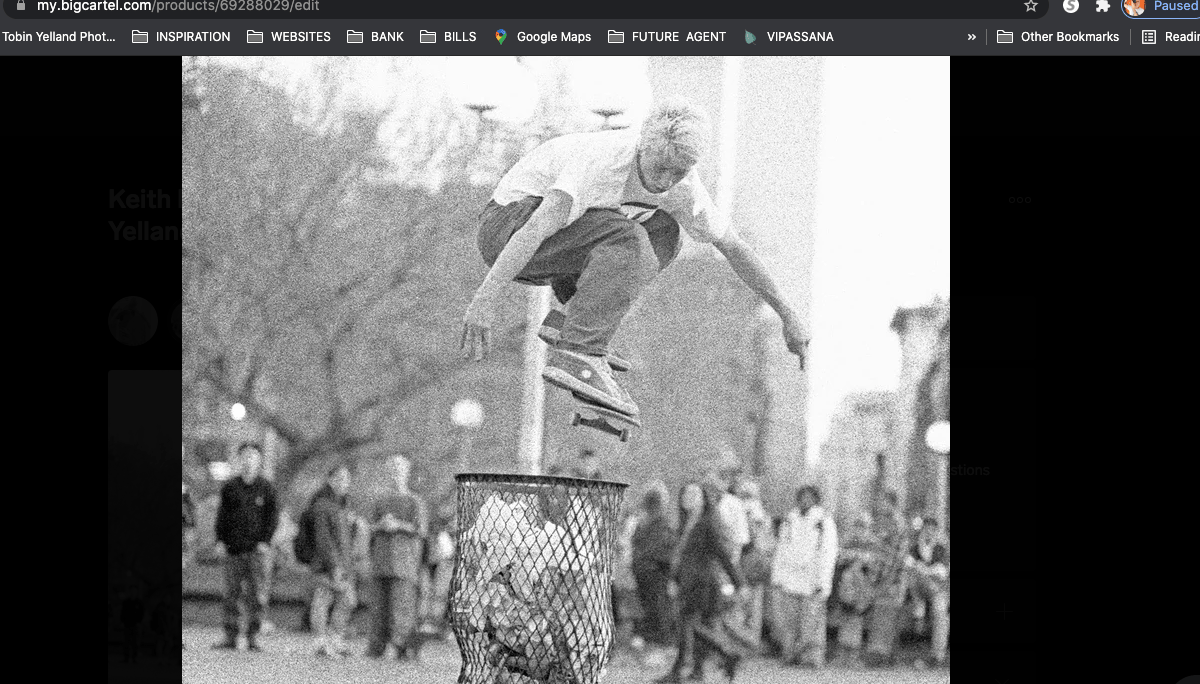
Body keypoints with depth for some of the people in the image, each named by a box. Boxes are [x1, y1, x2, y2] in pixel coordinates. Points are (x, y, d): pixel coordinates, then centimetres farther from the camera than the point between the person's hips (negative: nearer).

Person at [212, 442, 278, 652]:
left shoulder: (266, 488, 3)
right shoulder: (229, 487, 9)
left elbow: (272, 516, 3)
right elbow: (222, 514, 11)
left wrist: (265, 541, -8)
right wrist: (220, 539, 1)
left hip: (256, 548, -2)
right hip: (233, 548, 2)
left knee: (256, 594, -6)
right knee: (231, 595, 3)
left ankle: (253, 637, -1)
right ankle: (230, 637, 7)